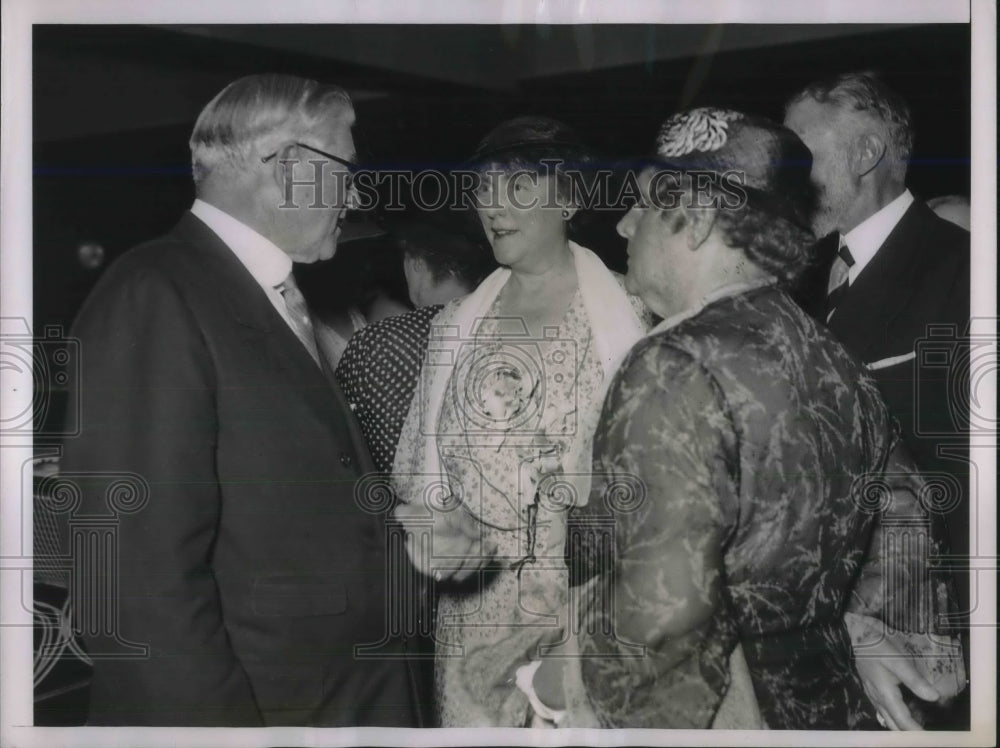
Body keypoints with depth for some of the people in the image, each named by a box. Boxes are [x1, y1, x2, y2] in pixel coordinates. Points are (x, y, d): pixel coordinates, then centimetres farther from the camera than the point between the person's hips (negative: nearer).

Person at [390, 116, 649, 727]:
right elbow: (421, 465, 14)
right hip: (473, 613, 4)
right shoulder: (456, 325, 11)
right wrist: (429, 531, -4)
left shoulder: (625, 318, -3)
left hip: (587, 609, -4)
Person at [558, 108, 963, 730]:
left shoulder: (675, 369, -21)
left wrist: (604, 705, -15)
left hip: (712, 716, -7)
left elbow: (666, 601, -29)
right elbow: (904, 511, 14)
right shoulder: (830, 359, 3)